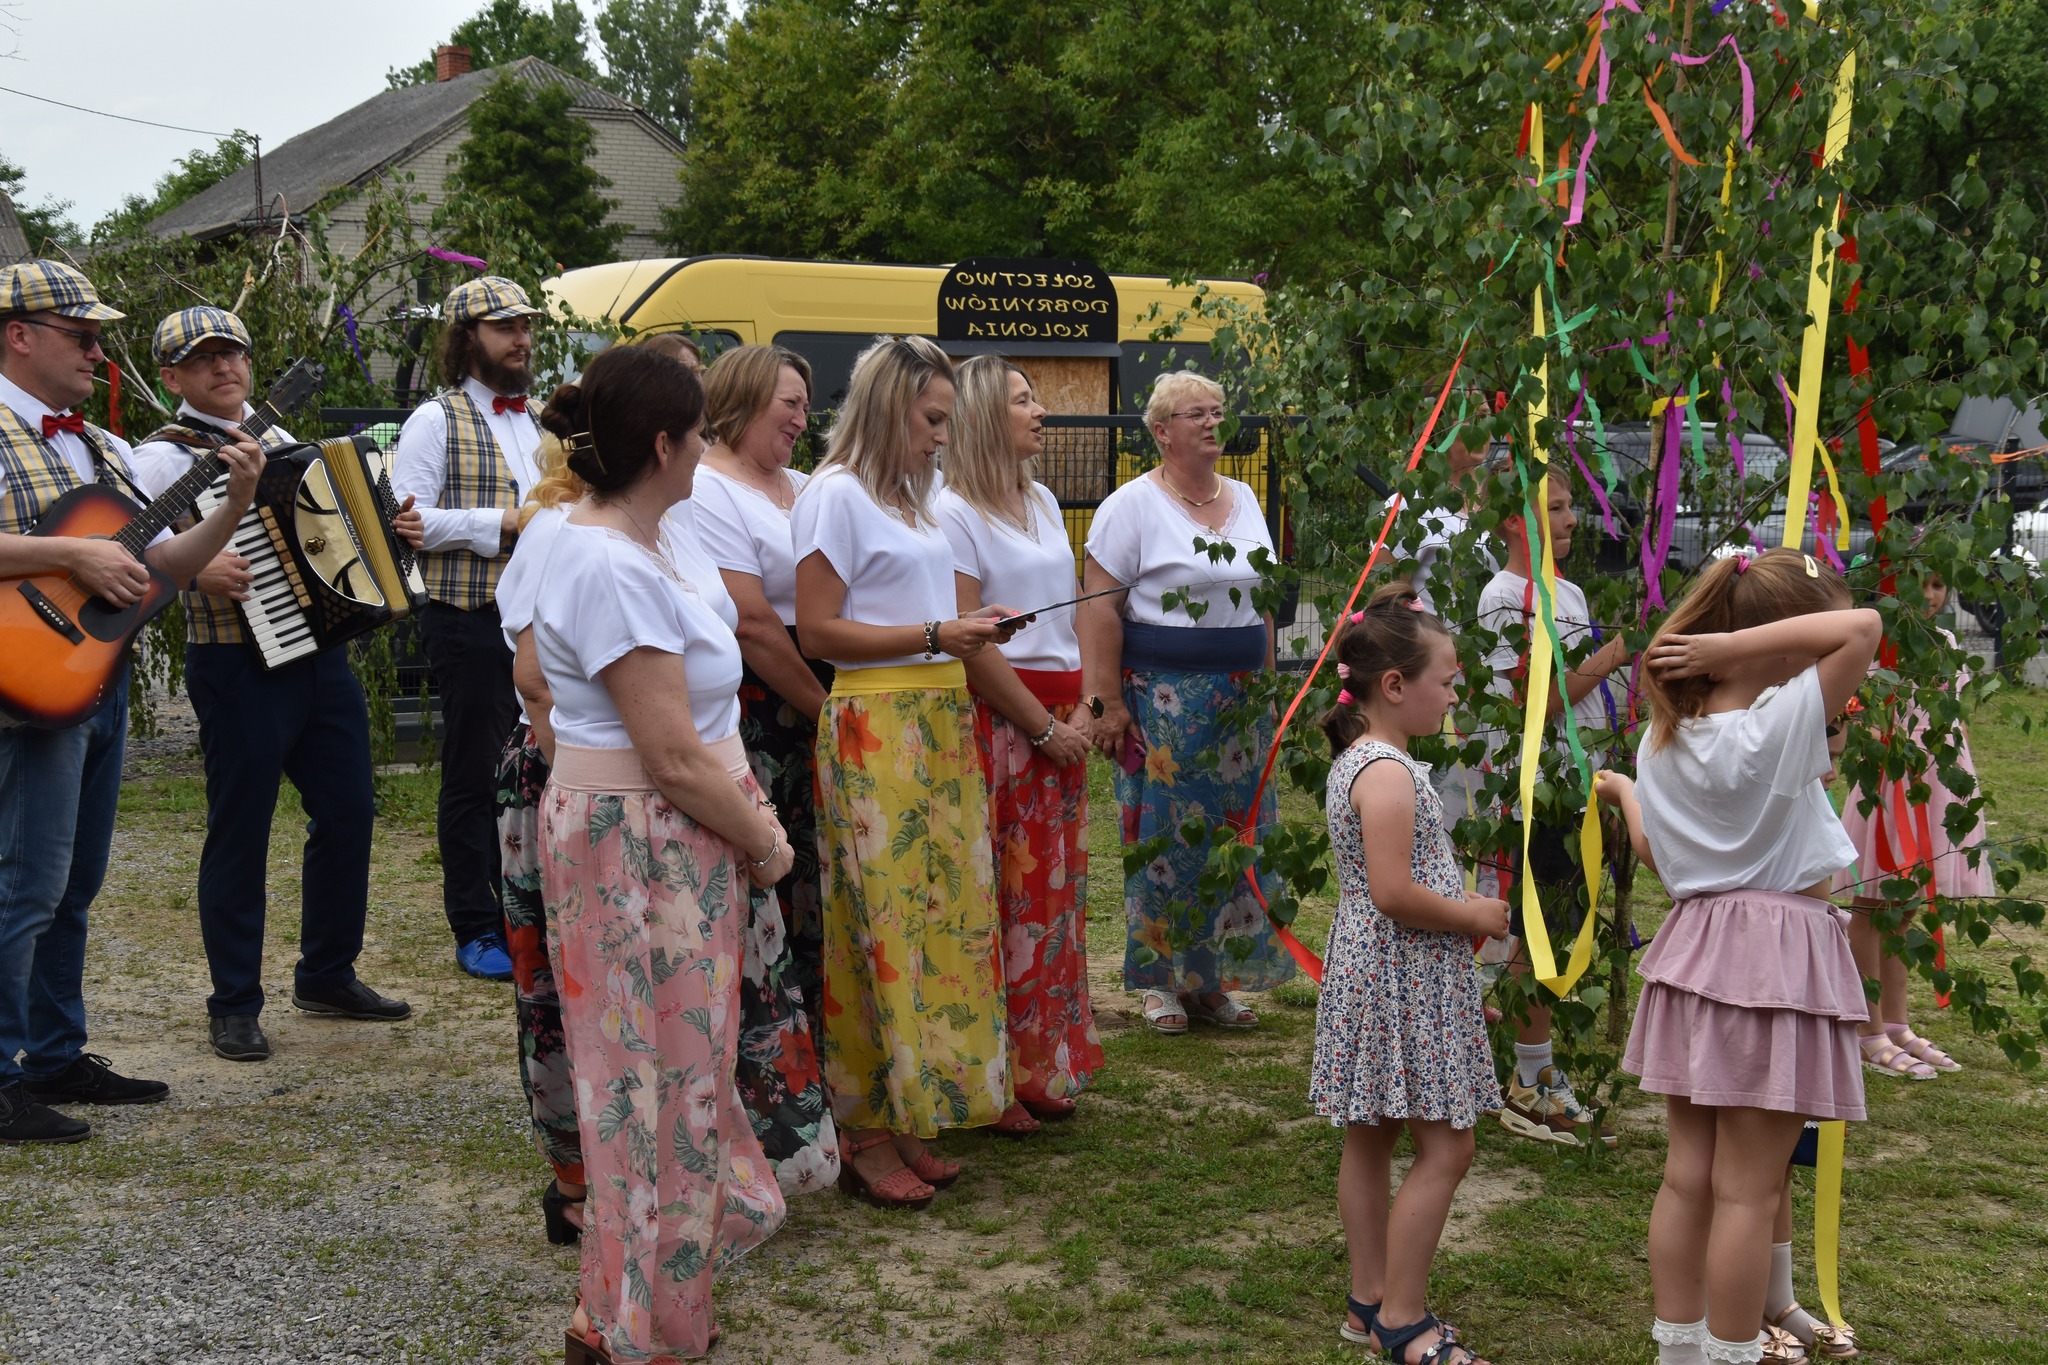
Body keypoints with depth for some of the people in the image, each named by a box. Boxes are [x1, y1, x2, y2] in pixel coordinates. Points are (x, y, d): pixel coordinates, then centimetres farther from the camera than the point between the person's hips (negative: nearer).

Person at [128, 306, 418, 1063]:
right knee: (239, 833, 1)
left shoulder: (279, 439, 16)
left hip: (320, 656, 7)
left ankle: (327, 974, 27)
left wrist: (389, 530, 10)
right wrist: (197, 570, -33)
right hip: (237, 668, -7)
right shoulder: (163, 456, -5)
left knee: (348, 813, 11)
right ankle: (234, 1006, 13)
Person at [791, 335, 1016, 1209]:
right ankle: (866, 1135, 3)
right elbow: (817, 631, -14)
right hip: (872, 729, -9)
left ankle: (906, 1123, 16)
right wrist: (936, 636, -14)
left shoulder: (909, 498, 19)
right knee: (884, 921, -6)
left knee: (938, 916, 8)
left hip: (937, 725, 9)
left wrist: (968, 629, 7)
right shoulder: (836, 495, -8)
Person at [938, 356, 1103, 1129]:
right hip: (999, 719, -8)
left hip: (1059, 722, 8)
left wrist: (1084, 709, 4)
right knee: (999, 899, -4)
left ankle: (1047, 1065, 21)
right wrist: (1042, 726, -13)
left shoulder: (1043, 502, 16)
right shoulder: (954, 513, -10)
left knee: (1057, 892, 11)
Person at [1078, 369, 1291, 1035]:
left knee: (1236, 830, 6)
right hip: (1163, 698, -6)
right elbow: (1101, 606, -13)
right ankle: (1159, 980, 11)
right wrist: (1107, 702, -18)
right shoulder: (1133, 504, -7)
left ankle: (1212, 979, 18)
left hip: (1240, 698, 6)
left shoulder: (1243, 499, 13)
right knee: (1165, 835, -2)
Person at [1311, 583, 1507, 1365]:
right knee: (1445, 1147, -4)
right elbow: (1394, 893, -25)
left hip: (1372, 972, 11)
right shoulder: (1390, 772, -20)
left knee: (1370, 1140, 16)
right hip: (1406, 981, -11)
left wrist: (1462, 907, 12)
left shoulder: (1354, 762, 12)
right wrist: (1476, 917, -12)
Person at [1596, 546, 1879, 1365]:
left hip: (1694, 944, 7)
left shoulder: (1666, 737, 4)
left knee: (1688, 1175, 14)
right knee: (1749, 1190, 3)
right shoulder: (1783, 722, -15)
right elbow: (1864, 628, -23)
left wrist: (1623, 792, 31)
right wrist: (1734, 645, -20)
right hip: (1776, 951, -7)